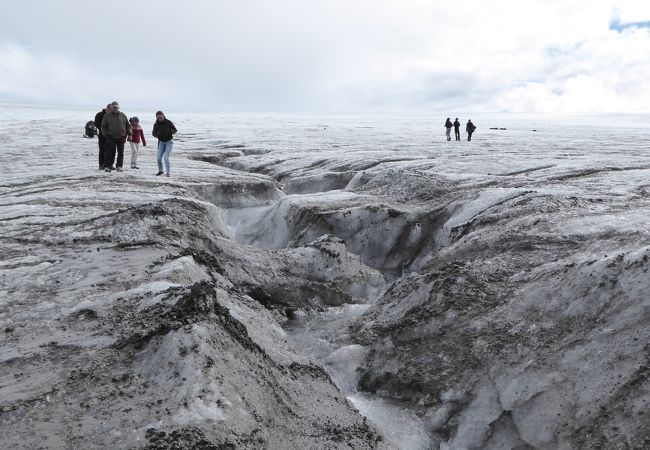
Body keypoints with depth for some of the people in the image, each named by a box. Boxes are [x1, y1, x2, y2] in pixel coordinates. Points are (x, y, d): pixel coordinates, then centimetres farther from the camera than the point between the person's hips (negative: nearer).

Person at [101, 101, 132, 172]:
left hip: (121, 137, 2)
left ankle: (119, 166, 11)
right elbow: (103, 126, 8)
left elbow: (128, 125, 15)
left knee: (121, 153, 3)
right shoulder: (107, 116, 4)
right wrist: (105, 134, -3)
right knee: (110, 152, -4)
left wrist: (129, 133, 6)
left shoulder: (122, 115, 9)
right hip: (111, 137, -2)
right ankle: (107, 166, 3)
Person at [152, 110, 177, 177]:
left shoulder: (168, 122, -12)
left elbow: (175, 129, -5)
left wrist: (172, 132, -26)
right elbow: (153, 133, 0)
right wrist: (157, 135, -21)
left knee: (166, 157, -16)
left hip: (169, 142, -3)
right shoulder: (156, 124, -5)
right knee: (158, 158, -1)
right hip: (161, 142, 3)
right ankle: (160, 171, 21)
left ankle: (168, 172, -7)